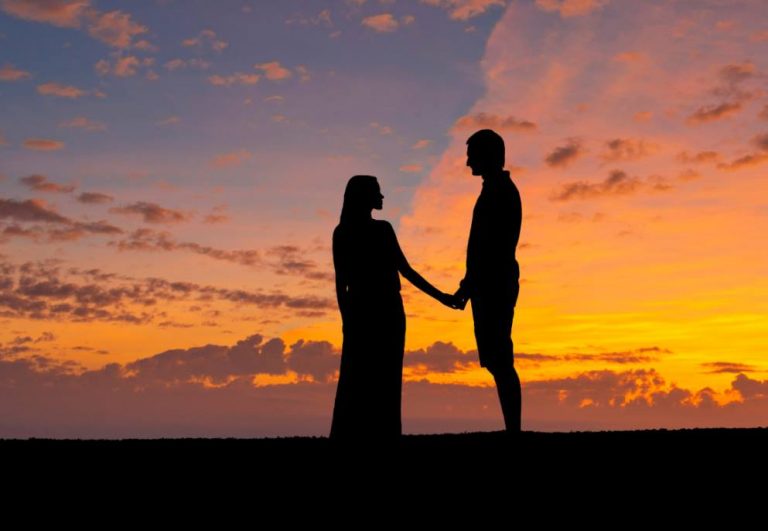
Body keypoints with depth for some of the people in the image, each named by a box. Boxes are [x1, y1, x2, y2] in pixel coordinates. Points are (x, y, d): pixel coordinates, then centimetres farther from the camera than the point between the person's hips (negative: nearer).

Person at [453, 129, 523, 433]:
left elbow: (493, 247, -18)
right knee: (498, 362, 8)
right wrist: (470, 284, 20)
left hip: (494, 286, -10)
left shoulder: (500, 192, -9)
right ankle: (513, 429, 9)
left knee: (499, 362, -11)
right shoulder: (498, 191, 21)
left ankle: (513, 430, -11)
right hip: (493, 287, 10)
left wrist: (469, 285, -19)